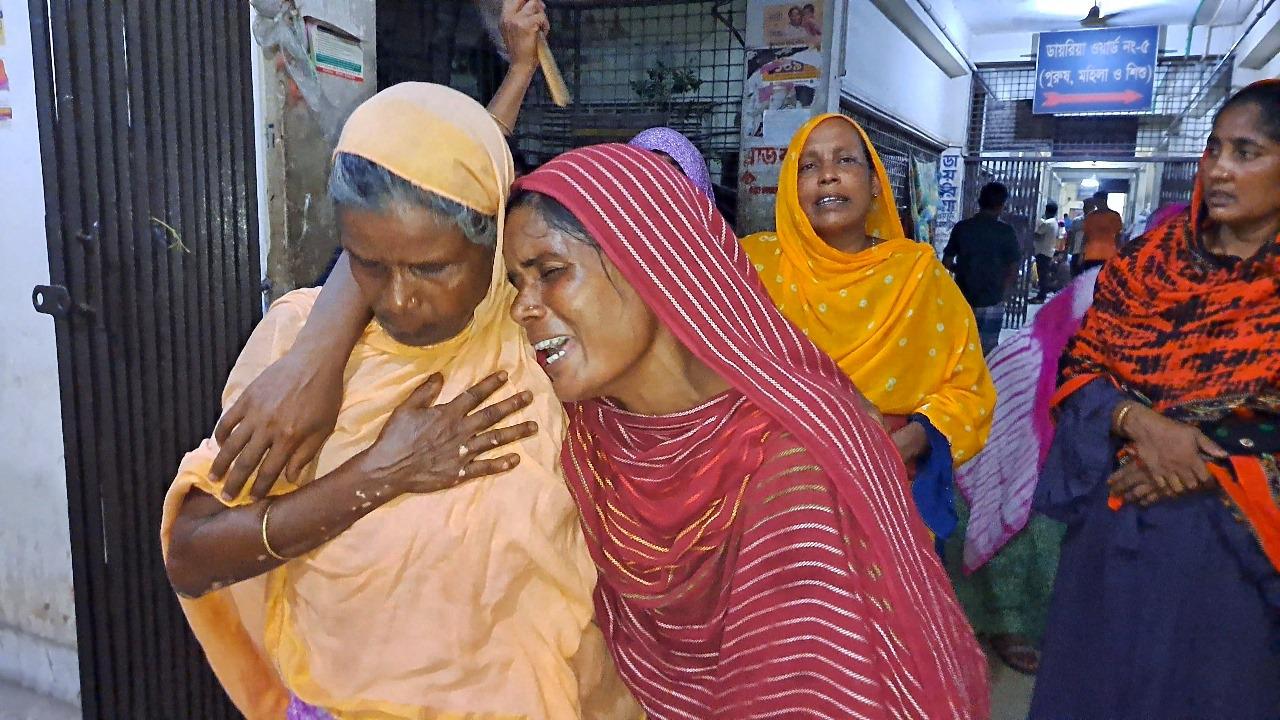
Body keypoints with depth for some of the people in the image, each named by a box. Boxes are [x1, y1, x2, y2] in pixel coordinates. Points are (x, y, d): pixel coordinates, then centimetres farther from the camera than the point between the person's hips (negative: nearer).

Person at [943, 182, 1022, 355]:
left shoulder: (961, 227, -2)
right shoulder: (1006, 231, -8)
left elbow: (947, 262, 3)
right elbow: (1013, 270, -5)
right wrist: (1000, 292, 11)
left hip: (962, 300, 3)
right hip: (991, 302, -2)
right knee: (987, 350, 7)